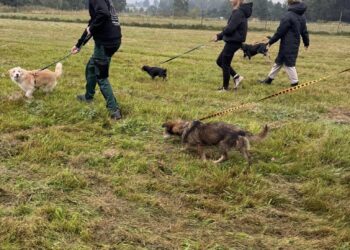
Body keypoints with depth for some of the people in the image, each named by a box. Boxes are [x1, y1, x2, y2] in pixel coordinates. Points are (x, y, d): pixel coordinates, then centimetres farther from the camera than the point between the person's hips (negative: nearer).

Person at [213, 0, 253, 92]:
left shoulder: (238, 13, -18)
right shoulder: (239, 12, 12)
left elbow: (229, 29, -23)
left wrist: (219, 36, -1)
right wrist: (219, 36, 7)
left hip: (233, 42, -10)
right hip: (233, 41, 10)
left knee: (225, 64, 2)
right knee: (220, 61, 16)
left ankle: (225, 87, 13)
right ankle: (236, 77, 18)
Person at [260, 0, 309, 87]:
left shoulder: (288, 15, -17)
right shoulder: (302, 16, 9)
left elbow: (280, 31, -15)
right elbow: (304, 31, 15)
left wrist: (271, 41, -6)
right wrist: (306, 43, 28)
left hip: (287, 45, -9)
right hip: (295, 44, 9)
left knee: (289, 64, -1)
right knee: (279, 61, 17)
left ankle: (295, 82, 2)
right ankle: (269, 78, 27)